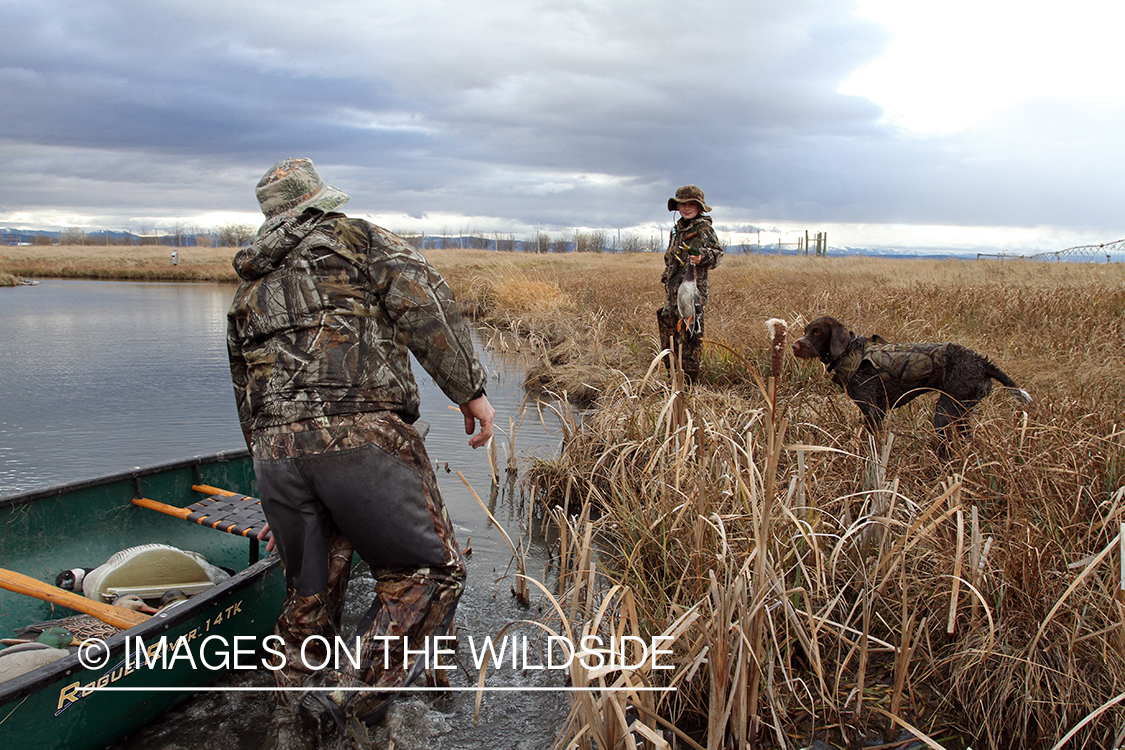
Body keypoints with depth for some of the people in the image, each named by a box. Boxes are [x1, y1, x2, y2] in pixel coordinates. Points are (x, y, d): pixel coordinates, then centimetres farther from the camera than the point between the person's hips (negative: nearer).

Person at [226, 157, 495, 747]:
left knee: (309, 594, 19)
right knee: (429, 573, 4)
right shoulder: (358, 238, 14)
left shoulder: (249, 288, 29)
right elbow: (422, 299, -7)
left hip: (275, 449, 6)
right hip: (362, 435, -6)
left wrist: (280, 506, 37)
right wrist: (469, 388, -7)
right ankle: (347, 700, -6)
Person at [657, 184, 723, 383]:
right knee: (668, 331, 13)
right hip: (673, 292, 9)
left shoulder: (704, 228, -7)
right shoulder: (677, 229, 16)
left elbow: (717, 252, -21)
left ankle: (689, 383, -1)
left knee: (689, 338, -7)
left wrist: (703, 256, -41)